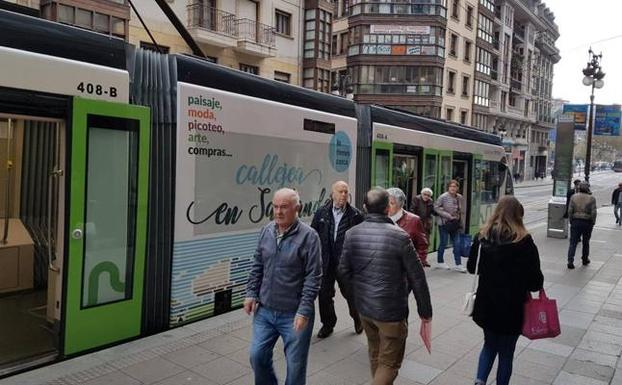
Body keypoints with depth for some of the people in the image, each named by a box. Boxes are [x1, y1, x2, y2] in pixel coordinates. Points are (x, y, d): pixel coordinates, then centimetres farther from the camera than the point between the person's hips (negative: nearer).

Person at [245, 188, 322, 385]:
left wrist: (304, 311, -17)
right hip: (265, 310, 5)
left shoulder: (308, 236, -15)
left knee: (295, 364, 9)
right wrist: (251, 293, 5)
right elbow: (257, 266, 12)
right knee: (257, 356, 13)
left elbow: (313, 278, -15)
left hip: (294, 314, -5)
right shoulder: (266, 231, 2)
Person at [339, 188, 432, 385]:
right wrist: (425, 309, 0)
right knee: (389, 363, 7)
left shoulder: (352, 233, -6)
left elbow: (344, 270, 1)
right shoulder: (400, 236, -18)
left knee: (375, 355, 25)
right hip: (391, 310, -5)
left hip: (363, 306, 6)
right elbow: (417, 277, -12)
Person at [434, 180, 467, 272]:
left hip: (455, 224, 4)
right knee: (443, 243, 5)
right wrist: (448, 216, -16)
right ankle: (440, 261, 22)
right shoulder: (443, 197, -11)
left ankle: (458, 264, 9)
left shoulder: (460, 198, 4)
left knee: (457, 244, 3)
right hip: (444, 224, -4)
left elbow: (462, 212, 10)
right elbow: (436, 207, -11)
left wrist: (462, 225, 7)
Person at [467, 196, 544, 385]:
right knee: (506, 352, 15)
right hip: (511, 307, -3)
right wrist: (536, 286, 8)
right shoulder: (524, 241, -16)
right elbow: (535, 279, -13)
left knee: (490, 345, 23)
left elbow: (471, 267, 5)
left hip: (486, 304, 3)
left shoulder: (482, 236, -5)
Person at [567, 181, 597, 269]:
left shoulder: (573, 197, -3)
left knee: (573, 242, 1)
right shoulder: (591, 199, -7)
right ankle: (585, 259, 29)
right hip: (587, 222, 0)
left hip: (575, 222, 0)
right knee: (586, 242, 16)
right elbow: (593, 212, -10)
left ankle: (570, 261, -8)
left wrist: (571, 221, 4)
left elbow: (570, 210, -5)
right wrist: (593, 223, 2)